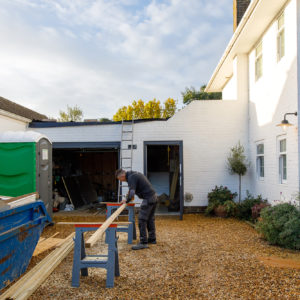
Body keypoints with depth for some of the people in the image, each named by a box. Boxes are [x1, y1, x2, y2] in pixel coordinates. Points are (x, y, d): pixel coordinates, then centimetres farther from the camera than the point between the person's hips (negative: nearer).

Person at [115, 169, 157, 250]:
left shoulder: (131, 177, -14)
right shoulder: (135, 174, 17)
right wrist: (130, 193, 24)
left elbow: (132, 193, -23)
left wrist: (126, 200, -6)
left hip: (148, 199, -10)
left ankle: (143, 243, -7)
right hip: (154, 196, 10)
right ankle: (152, 239, 27)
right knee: (150, 219, 18)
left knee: (142, 220, -7)